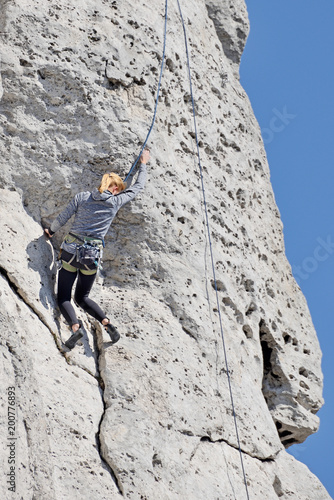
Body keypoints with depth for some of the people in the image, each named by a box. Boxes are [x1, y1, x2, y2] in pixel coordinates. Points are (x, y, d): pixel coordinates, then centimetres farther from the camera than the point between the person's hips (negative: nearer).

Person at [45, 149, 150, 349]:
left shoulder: (81, 197, 2)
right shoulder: (115, 202, 2)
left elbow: (63, 218, 9)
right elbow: (138, 186, 16)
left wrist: (51, 231, 29)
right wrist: (143, 164, 31)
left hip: (71, 250, -1)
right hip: (93, 255, 1)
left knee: (63, 297, 5)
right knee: (82, 297, 18)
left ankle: (75, 325, -23)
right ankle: (107, 322, -4)